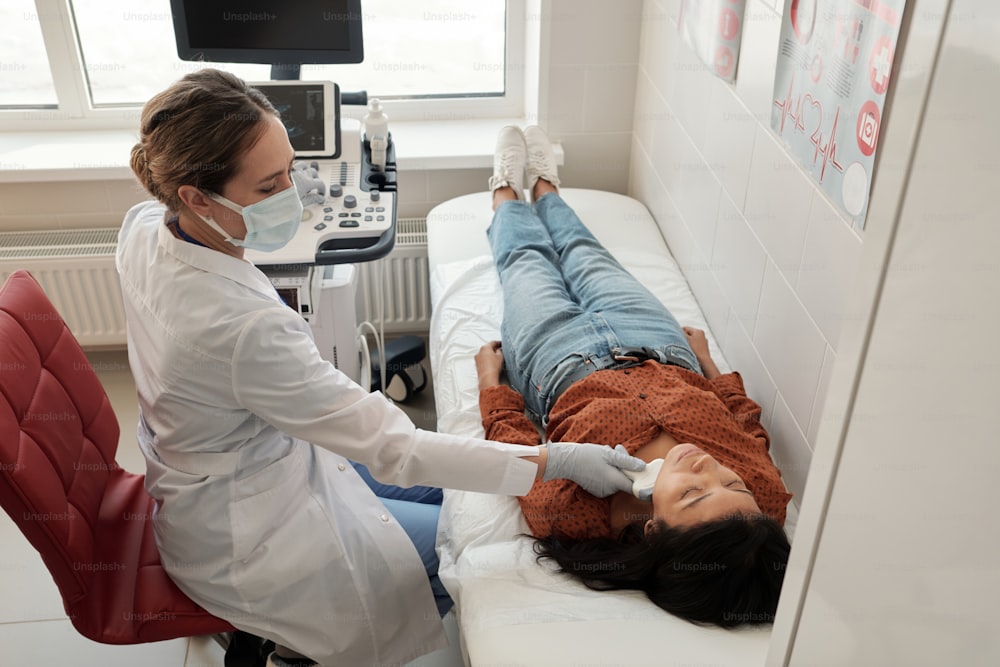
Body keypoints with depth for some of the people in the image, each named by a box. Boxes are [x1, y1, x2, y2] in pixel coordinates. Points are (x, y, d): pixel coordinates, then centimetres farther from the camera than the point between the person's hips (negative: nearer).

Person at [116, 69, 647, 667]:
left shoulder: (144, 227, -13)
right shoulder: (242, 327, -40)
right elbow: (395, 450, -34)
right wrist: (560, 462, -31)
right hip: (240, 541, -8)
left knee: (444, 489, 17)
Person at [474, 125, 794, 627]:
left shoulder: (569, 510, -46)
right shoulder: (765, 493, -38)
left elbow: (512, 436, -25)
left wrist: (490, 378, -7)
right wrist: (705, 359, 3)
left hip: (567, 362, -2)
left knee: (526, 257, 23)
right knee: (584, 252, 27)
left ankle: (507, 190, 60)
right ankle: (542, 186, 62)